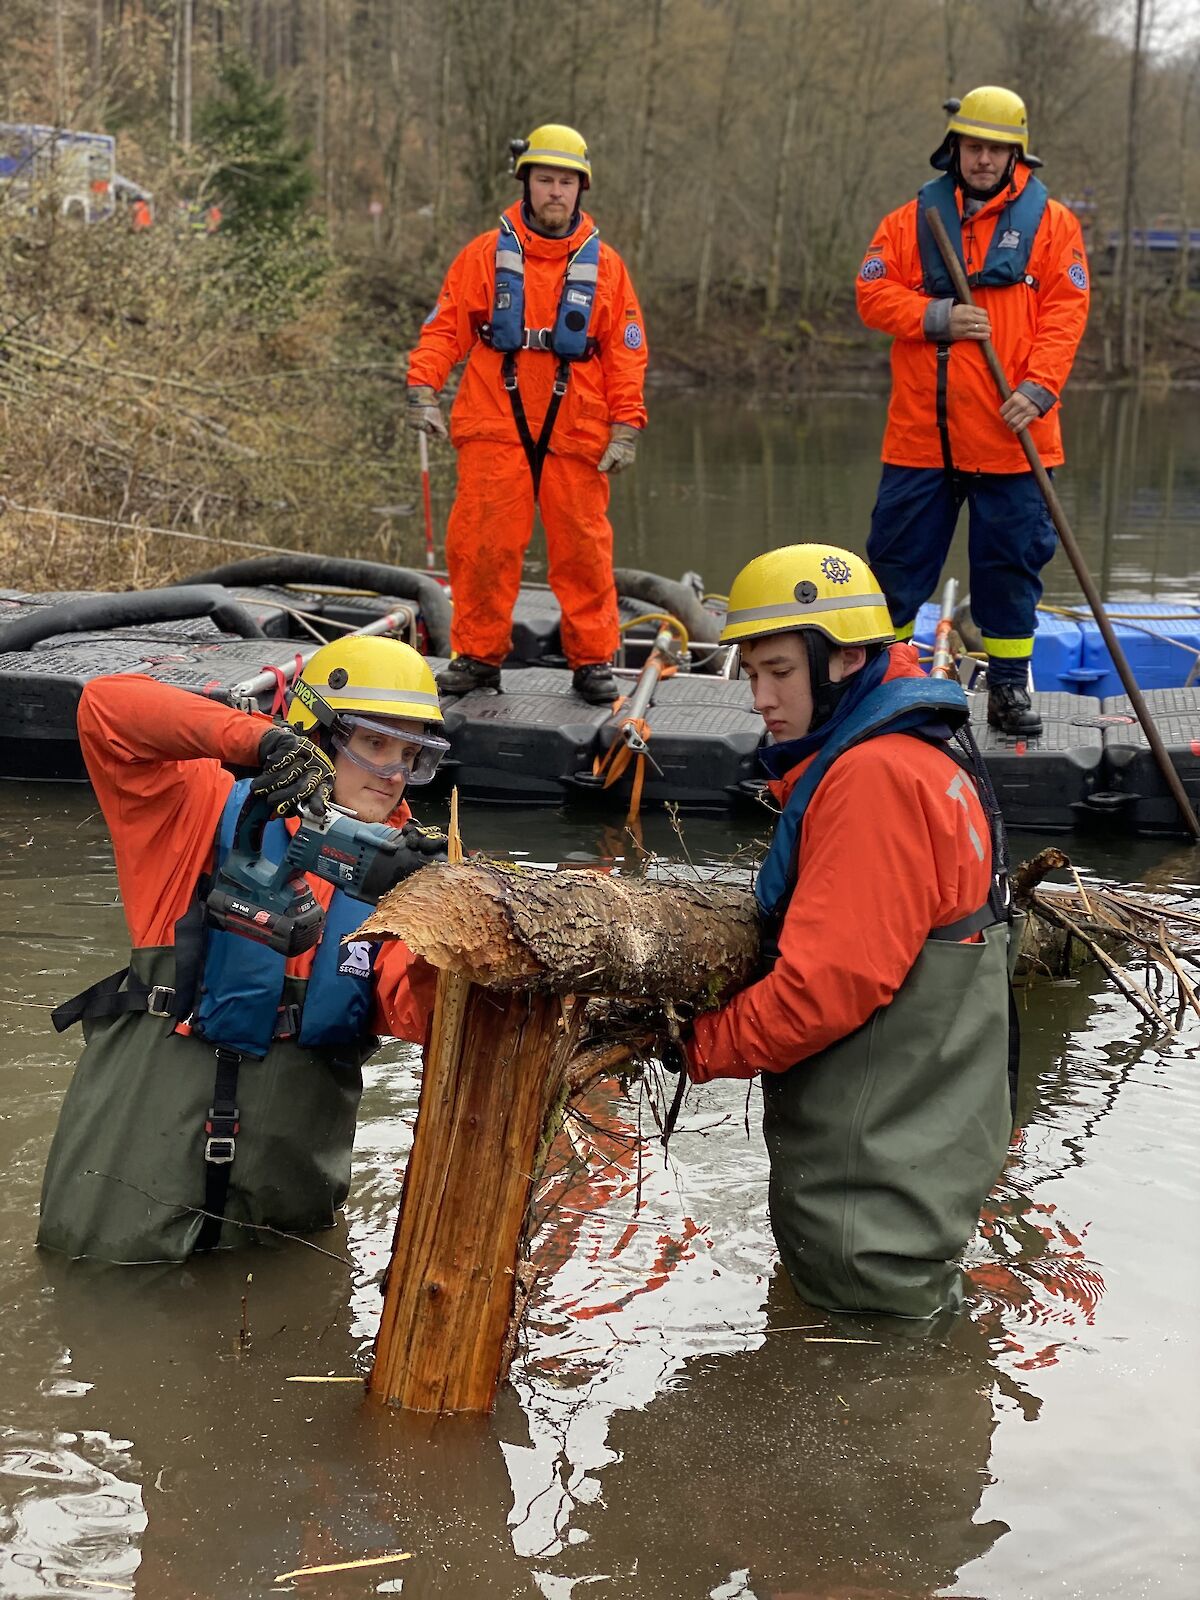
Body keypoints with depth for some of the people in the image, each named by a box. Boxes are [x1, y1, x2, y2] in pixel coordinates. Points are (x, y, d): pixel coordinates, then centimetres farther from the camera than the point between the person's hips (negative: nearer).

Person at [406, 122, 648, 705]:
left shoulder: (603, 265, 8)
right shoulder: (486, 255, 6)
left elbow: (627, 351, 7)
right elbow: (444, 327, 5)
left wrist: (626, 426, -1)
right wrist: (423, 390, -9)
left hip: (576, 433, 1)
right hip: (494, 428, 0)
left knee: (583, 548, 2)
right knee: (482, 545, -1)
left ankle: (593, 661, 13)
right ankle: (478, 656, 11)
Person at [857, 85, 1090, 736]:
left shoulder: (1051, 222, 4)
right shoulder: (913, 218, 7)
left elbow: (1065, 312, -3)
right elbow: (872, 293, 1)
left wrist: (1038, 388, -16)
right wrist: (937, 318, -14)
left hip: (1010, 433, -1)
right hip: (920, 432, 1)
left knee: (1012, 561, 5)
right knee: (896, 558, 7)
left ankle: (1008, 688, 17)